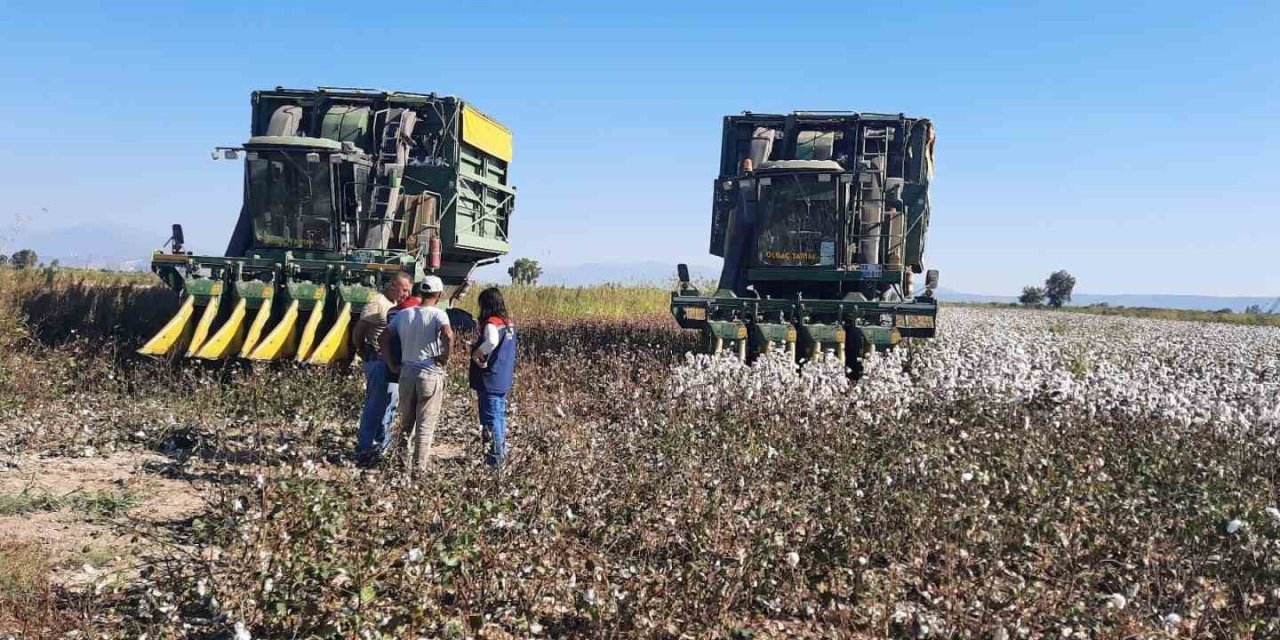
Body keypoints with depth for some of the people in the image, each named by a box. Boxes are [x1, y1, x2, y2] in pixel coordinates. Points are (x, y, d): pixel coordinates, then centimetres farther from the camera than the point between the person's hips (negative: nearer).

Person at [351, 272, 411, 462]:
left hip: (391, 362, 9)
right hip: (379, 361, -9)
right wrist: (365, 354, -4)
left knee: (387, 403, 18)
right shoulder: (377, 303, -15)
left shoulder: (394, 304, 12)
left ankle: (380, 443, 31)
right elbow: (358, 332, -14)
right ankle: (364, 448, 3)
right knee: (375, 405, -5)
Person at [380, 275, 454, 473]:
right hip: (431, 374, -4)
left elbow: (383, 339, 8)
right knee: (426, 424, 4)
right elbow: (448, 335, -29)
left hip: (407, 373, 4)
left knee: (406, 422, 17)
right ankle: (420, 465, 5)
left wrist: (393, 363, 12)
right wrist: (445, 357, -14)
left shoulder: (403, 314, 6)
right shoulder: (438, 314, -10)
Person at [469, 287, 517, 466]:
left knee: (490, 419, -1)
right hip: (504, 380, 9)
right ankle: (502, 453, 30)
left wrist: (477, 352, -24)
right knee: (500, 416, 19)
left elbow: (492, 341, -40)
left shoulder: (491, 323, -18)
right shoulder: (508, 323, 9)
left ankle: (493, 459, 4)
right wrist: (479, 347, 12)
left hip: (489, 382, -9)